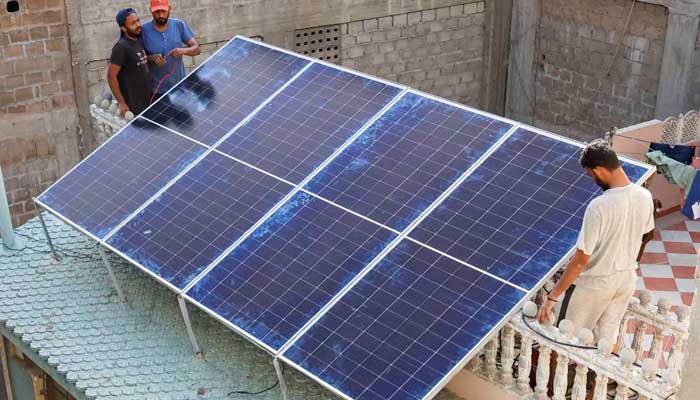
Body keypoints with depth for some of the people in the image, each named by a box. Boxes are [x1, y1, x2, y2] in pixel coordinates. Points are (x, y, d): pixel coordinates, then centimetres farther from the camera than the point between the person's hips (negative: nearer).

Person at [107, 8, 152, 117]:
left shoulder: (139, 42, 7)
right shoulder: (121, 47, -16)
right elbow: (111, 76, -18)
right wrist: (121, 103, -20)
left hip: (146, 101, 8)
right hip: (132, 106, -8)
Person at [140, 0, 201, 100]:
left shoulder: (179, 25, -5)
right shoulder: (144, 30, -10)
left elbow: (197, 49, -4)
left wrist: (183, 50, -25)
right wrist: (152, 58, -24)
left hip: (180, 87, 2)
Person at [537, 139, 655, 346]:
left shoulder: (599, 206, -29)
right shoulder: (645, 196, -8)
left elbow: (581, 260, -27)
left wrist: (552, 297, -22)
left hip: (596, 283, -6)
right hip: (627, 279, 6)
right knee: (607, 338, 22)